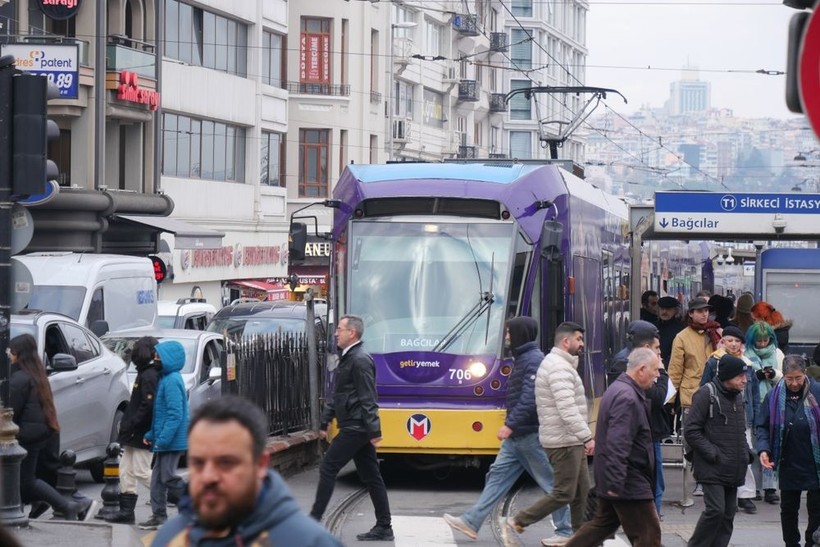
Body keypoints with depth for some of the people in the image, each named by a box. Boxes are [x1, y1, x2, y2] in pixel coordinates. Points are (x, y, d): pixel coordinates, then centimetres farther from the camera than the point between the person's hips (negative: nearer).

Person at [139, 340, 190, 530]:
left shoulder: (172, 381, -18)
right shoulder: (166, 379, 14)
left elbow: (175, 414, -23)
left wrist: (162, 439, -24)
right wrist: (151, 435, 17)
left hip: (172, 441, -10)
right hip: (165, 441, 10)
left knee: (168, 478, -8)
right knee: (158, 479, 11)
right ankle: (158, 516, 15)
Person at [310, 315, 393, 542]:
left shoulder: (360, 360, -15)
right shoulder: (347, 359, 17)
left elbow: (368, 399, -19)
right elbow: (336, 396, 22)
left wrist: (374, 431, -22)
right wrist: (325, 422, 21)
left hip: (355, 428, -10)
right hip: (357, 428, 10)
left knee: (328, 469, -6)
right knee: (370, 476, 9)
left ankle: (314, 521, -2)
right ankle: (383, 527, 10)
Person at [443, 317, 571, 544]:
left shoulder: (534, 361, -17)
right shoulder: (523, 359, 14)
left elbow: (530, 398, -26)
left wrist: (510, 424, -27)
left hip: (532, 436, -10)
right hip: (517, 437, 10)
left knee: (551, 483, -2)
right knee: (497, 476, 8)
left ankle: (566, 531, 5)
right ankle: (472, 522, 9)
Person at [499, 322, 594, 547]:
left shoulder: (561, 365, 18)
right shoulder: (558, 368, -17)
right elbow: (567, 410, -26)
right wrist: (587, 437, -29)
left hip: (571, 443, 11)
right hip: (563, 442, -11)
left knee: (581, 494, 11)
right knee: (564, 493, -7)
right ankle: (515, 522, -2)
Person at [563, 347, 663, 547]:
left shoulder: (618, 390, 13)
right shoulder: (627, 398, -21)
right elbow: (617, 444, -29)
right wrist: (616, 483, -31)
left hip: (613, 480, 11)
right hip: (629, 483, -11)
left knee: (602, 525, 18)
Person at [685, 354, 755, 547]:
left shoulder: (737, 395, 13)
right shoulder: (707, 394, -11)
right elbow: (691, 430, -13)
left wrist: (747, 452, 8)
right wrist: (712, 453, -16)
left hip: (733, 471, 8)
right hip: (712, 469, -8)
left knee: (728, 513, 7)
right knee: (715, 510, -14)